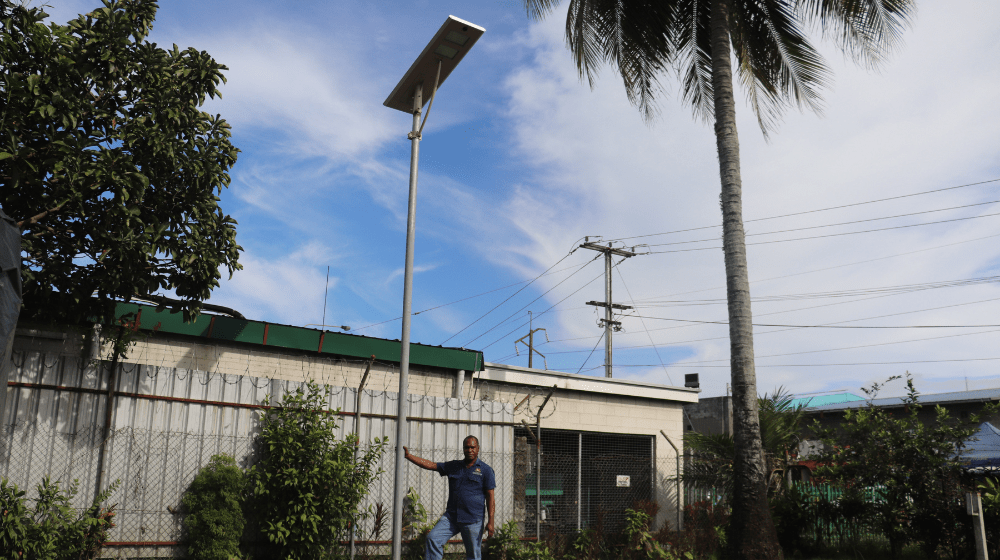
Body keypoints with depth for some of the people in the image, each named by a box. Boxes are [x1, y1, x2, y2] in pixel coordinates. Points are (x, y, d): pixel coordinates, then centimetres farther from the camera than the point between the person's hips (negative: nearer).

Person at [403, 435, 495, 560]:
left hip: (473, 520, -4)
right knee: (433, 538, -14)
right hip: (451, 516, 4)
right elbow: (430, 465, 10)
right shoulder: (453, 466, 12)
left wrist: (490, 522, -8)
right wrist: (408, 455, 1)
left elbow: (490, 497, -2)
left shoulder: (485, 470, 0)